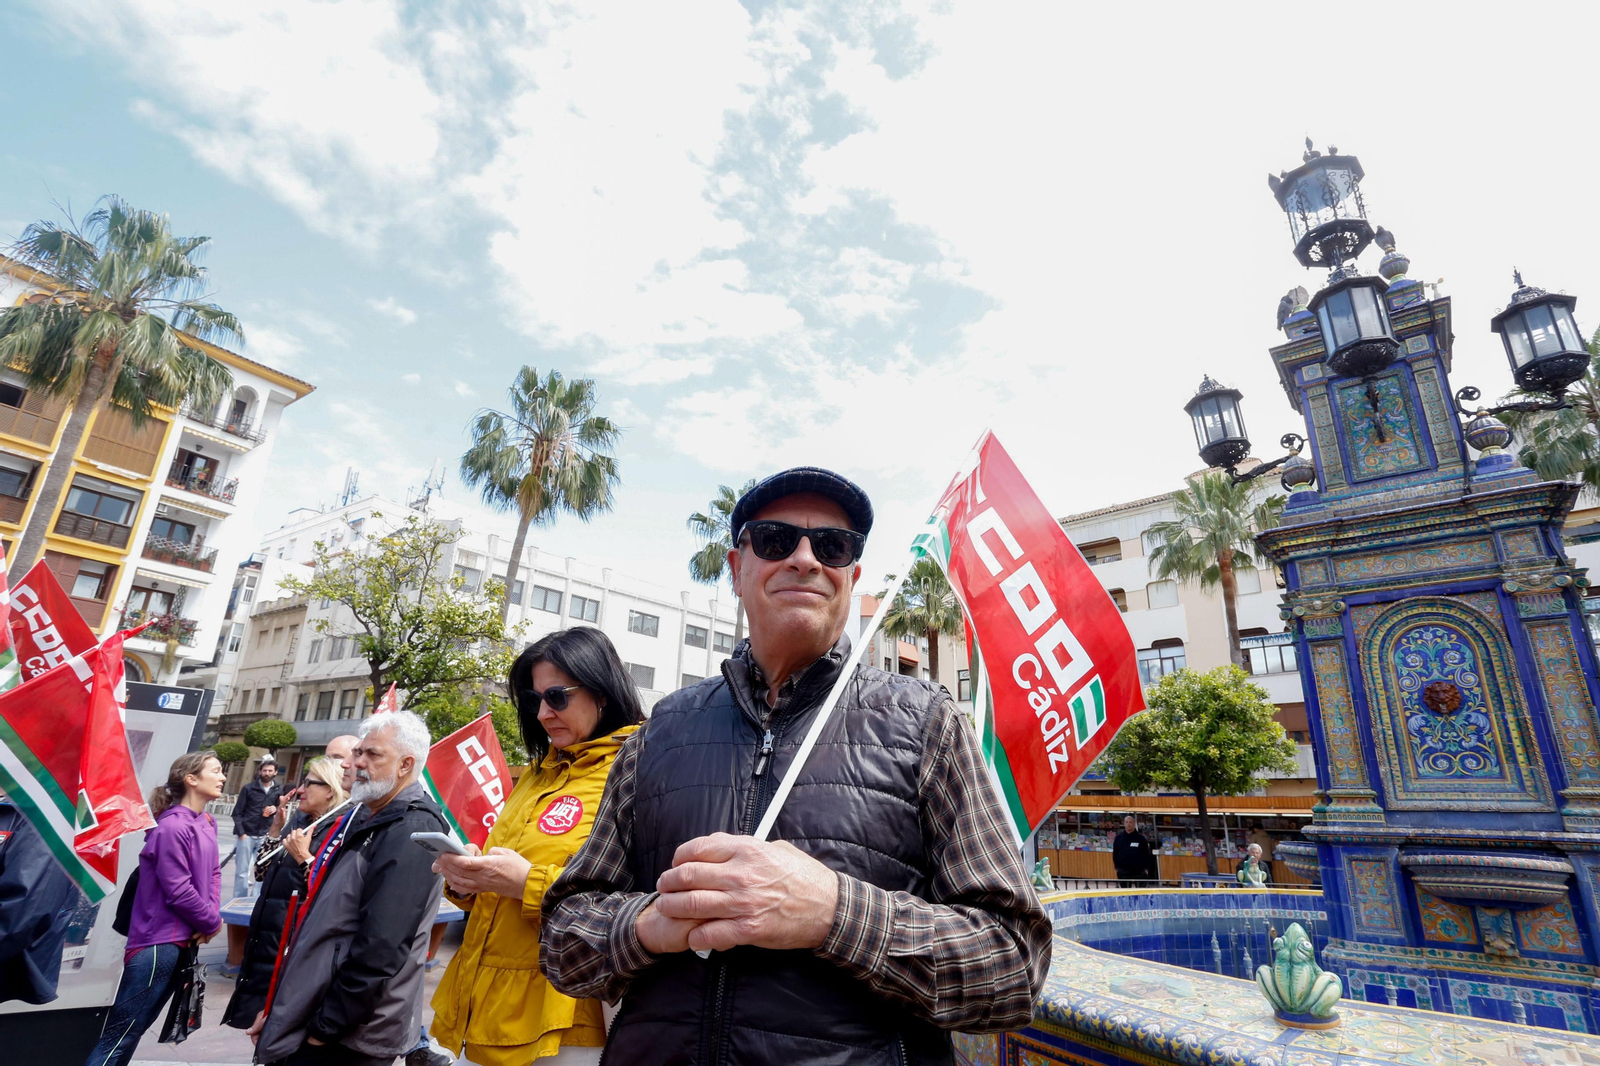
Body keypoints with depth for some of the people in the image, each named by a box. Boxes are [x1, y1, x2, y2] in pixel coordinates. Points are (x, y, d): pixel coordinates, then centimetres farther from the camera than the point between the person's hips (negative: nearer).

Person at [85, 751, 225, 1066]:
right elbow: (179, 892, -20)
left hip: (181, 941, 8)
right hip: (158, 943, -8)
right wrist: (213, 923, -8)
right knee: (120, 1035, 0)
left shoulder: (206, 823, 7)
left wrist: (213, 914, -2)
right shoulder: (172, 828, -20)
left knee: (134, 1029, 18)